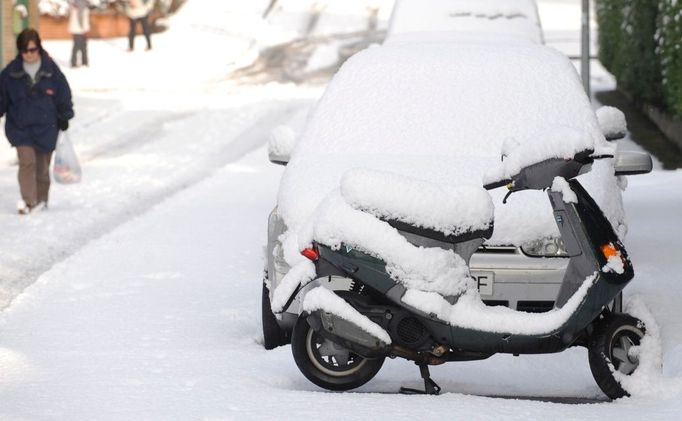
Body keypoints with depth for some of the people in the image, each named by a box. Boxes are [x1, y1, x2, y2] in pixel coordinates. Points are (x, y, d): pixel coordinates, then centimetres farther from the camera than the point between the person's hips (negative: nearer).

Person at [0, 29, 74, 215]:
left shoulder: (51, 70, -5)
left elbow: (63, 95, 4)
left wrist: (64, 117, 6)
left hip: (46, 126, 1)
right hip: (20, 126, -1)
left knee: (42, 164, 11)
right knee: (27, 162, -14)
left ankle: (41, 198, 27)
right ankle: (28, 200, -15)